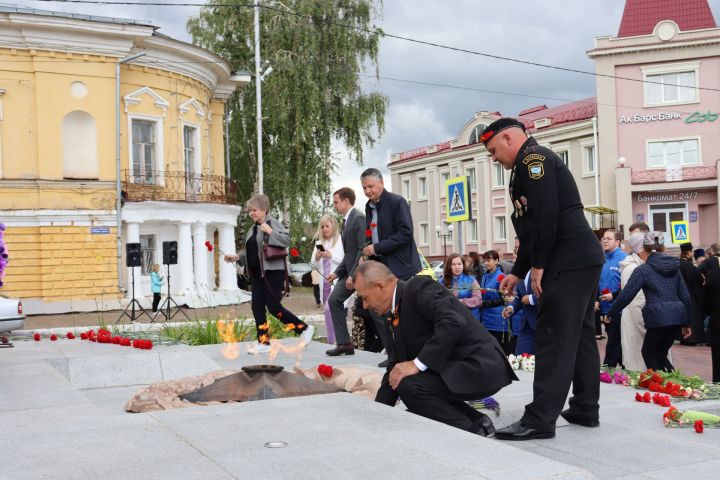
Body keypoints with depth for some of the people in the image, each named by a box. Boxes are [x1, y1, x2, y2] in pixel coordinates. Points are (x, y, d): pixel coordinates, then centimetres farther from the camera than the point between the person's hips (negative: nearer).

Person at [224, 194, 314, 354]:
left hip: (273, 272, -8)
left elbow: (287, 241, -17)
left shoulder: (272, 223, -7)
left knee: (273, 306, -10)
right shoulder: (253, 228, 16)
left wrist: (270, 232, -23)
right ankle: (263, 342, 12)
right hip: (257, 273, 8)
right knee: (257, 306, 4)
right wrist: (237, 257, 13)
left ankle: (304, 328, 6)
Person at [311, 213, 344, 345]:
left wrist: (331, 256, -18)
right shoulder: (319, 243, 13)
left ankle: (332, 342, -14)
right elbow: (314, 265, 15)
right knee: (331, 311, 9)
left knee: (329, 309, -19)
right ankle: (337, 342, 16)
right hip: (324, 283, 6)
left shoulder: (341, 240, -5)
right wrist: (317, 258, -6)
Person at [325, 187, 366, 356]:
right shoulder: (345, 222, 15)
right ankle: (344, 343, 1)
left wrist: (353, 275, -23)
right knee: (334, 300, 0)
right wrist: (337, 272, 9)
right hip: (349, 270, 9)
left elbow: (363, 249, -21)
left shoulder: (359, 218, -15)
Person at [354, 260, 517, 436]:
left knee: (409, 385, -23)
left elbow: (453, 322, -29)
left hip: (480, 367, -10)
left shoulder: (418, 287, -14)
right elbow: (397, 365, 17)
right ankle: (476, 421, 16)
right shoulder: (397, 312, 13)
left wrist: (418, 364, -26)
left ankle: (471, 435, -7)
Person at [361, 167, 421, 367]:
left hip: (401, 268, -8)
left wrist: (377, 248, -19)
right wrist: (368, 251, 2)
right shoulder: (369, 206, 13)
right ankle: (394, 355, 15)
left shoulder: (397, 202, -10)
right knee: (377, 309, 5)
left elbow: (405, 233, -18)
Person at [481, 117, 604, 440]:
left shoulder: (533, 158, -8)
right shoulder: (532, 164, 24)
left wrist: (537, 266, -16)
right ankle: (585, 410, 24)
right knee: (579, 335, 15)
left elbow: (546, 216, -20)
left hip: (568, 264, -11)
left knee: (554, 340, -10)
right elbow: (532, 226, 25)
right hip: (584, 260, 11)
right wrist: (518, 272, 22)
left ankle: (540, 420, -8)